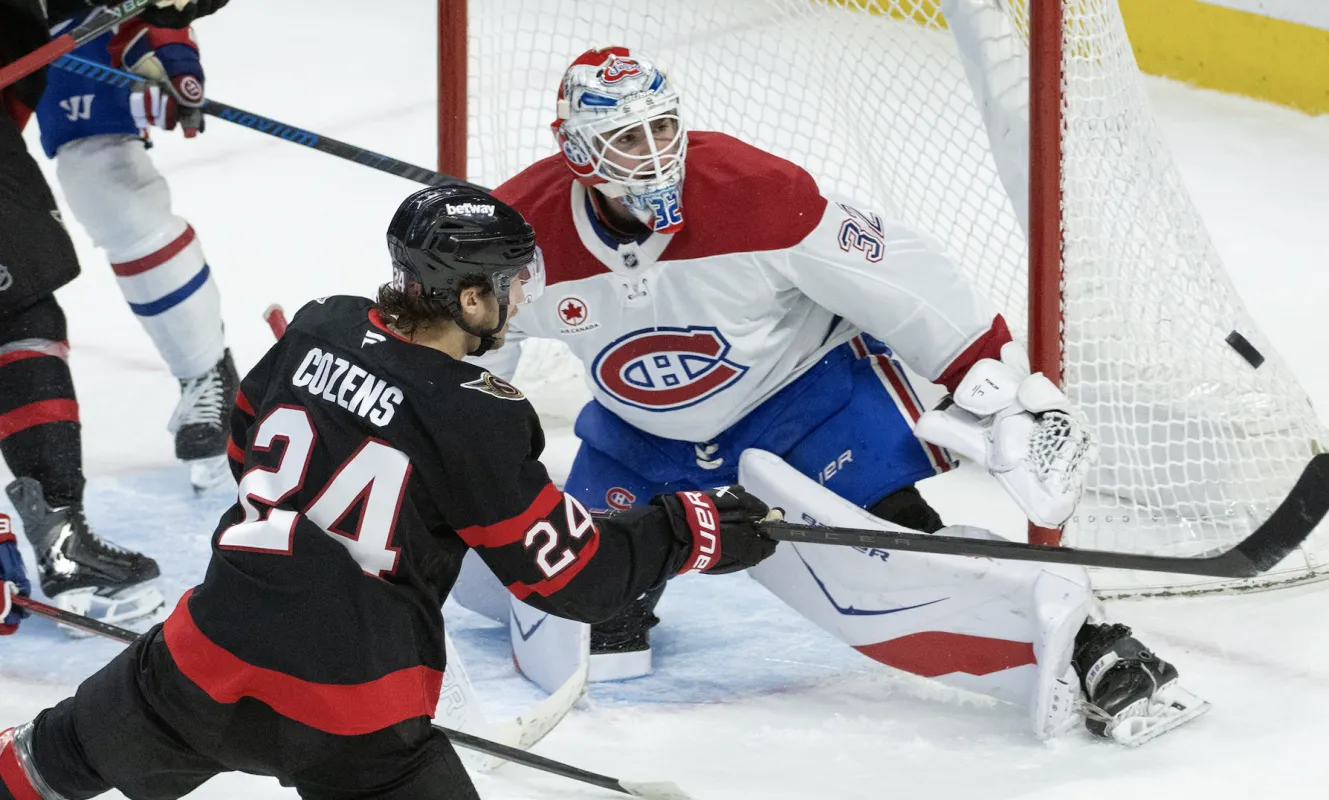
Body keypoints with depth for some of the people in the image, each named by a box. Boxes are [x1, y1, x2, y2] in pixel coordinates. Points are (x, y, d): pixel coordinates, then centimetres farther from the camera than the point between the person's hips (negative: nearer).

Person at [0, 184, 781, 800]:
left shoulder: (320, 330, 2)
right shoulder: (475, 421, -15)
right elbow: (571, 575, -9)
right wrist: (694, 530, 0)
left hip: (212, 648, 6)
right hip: (351, 727, -6)